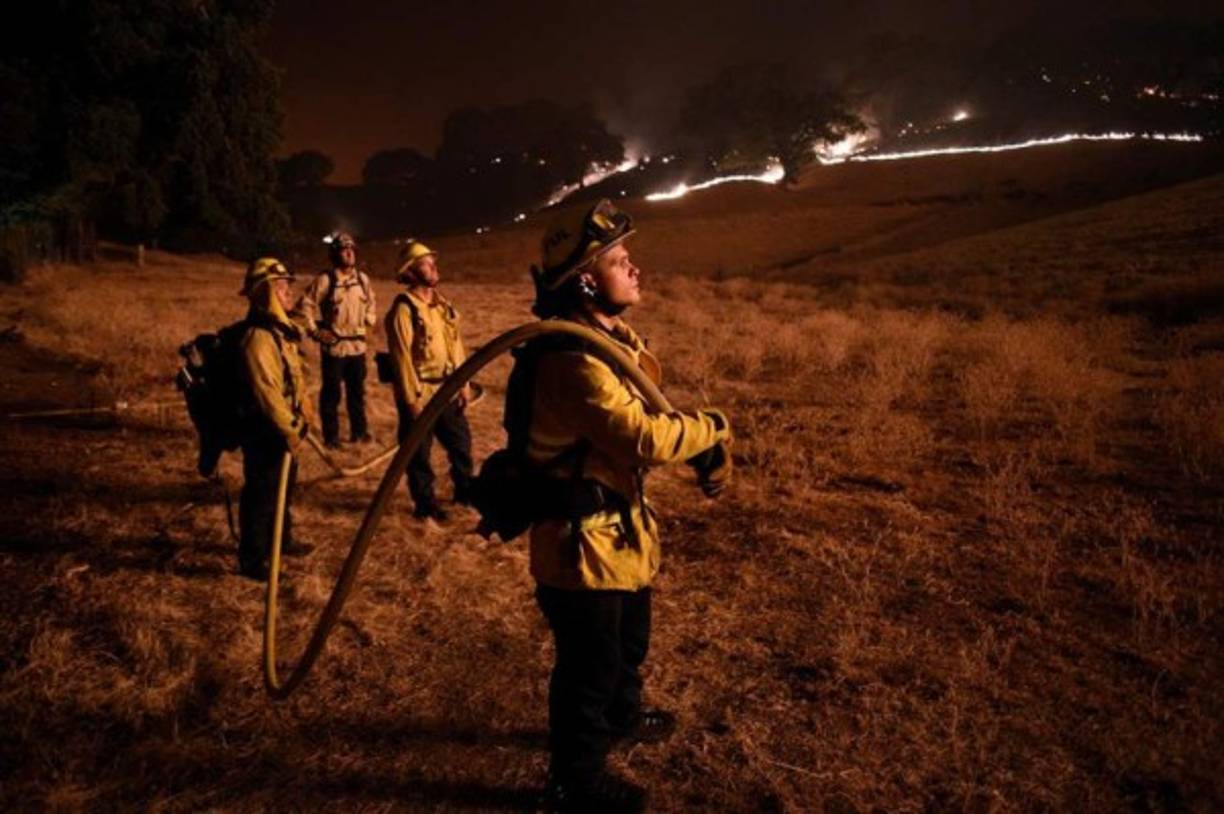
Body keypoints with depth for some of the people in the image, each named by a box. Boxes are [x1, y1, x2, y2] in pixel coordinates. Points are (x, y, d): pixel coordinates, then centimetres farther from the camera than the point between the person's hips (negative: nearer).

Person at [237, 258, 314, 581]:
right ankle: (252, 560, 9)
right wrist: (288, 429, -24)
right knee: (261, 494, -1)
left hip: (282, 427, 10)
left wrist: (300, 417, 18)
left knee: (283, 488, 23)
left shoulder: (281, 329, 11)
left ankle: (281, 540, 40)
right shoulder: (257, 337, -23)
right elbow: (266, 391, -27)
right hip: (265, 431, -10)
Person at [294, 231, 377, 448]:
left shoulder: (362, 278, 3)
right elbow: (304, 306, -8)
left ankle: (359, 430, 29)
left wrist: (369, 320, 11)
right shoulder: (324, 280, -12)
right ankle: (331, 436, 16)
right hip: (333, 346, -4)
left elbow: (371, 302, 22)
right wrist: (314, 331, -9)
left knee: (357, 391, 16)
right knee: (332, 393, 5)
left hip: (357, 345, 5)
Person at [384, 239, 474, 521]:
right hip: (420, 392, -7)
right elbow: (402, 357, -18)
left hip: (447, 389, 7)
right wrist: (412, 399, -18)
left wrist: (464, 384, 9)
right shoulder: (403, 309, -16)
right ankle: (426, 503, 22)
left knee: (461, 442, 19)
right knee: (419, 451, 8)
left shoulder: (442, 303, 8)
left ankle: (465, 491, 37)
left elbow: (456, 345, 11)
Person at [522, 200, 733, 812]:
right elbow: (647, 438, -34)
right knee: (590, 664, 8)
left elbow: (646, 413, 10)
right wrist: (712, 429, -16)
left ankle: (622, 719, 56)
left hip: (619, 523, 10)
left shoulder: (612, 337, 5)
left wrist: (703, 448, -6)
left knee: (628, 641, 30)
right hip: (582, 536, -10)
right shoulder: (574, 361, -29)